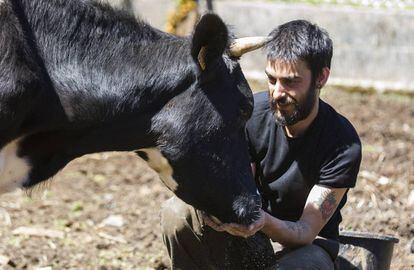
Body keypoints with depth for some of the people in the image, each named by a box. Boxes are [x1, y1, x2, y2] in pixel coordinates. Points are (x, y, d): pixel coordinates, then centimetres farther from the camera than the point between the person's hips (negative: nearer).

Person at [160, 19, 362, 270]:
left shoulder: (344, 144, -20)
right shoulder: (253, 111, -11)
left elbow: (306, 232, -20)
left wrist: (265, 222, -43)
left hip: (306, 247, -4)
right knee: (178, 211, -23)